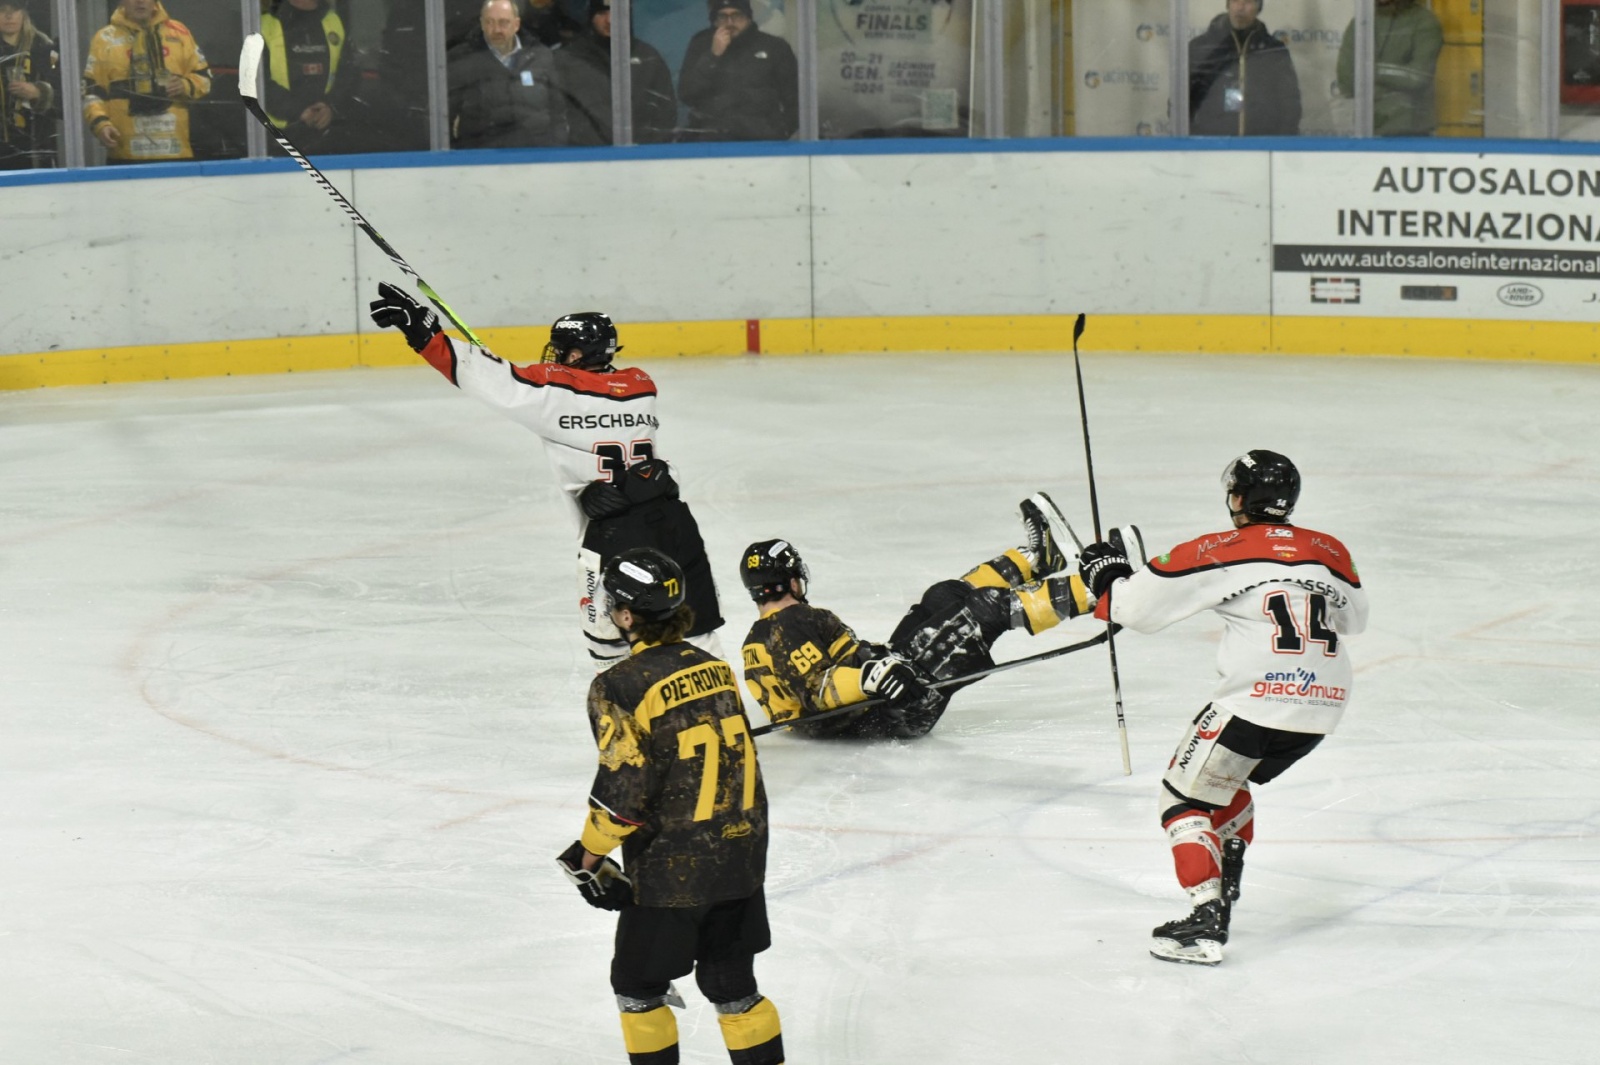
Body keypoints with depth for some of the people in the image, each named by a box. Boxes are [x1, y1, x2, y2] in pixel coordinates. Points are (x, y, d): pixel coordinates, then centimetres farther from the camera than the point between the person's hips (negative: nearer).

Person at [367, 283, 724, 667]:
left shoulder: (557, 389, -6)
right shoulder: (641, 386, 9)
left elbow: (493, 380, -9)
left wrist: (424, 333, -7)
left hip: (615, 534, -5)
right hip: (672, 519, 5)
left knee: (608, 642, 10)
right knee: (697, 628, 14)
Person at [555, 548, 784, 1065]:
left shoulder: (622, 687, -16)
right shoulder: (714, 667, 5)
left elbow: (623, 786, -17)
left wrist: (589, 855, -4)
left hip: (671, 868, -6)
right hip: (740, 854, 7)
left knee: (638, 984, 12)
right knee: (731, 983, 16)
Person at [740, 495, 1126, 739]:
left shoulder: (754, 644, 12)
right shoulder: (797, 622, -17)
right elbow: (818, 692, -29)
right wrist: (869, 676, -41)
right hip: (891, 712, -11)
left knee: (945, 597, 16)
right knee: (980, 609, -10)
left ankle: (1036, 558, 28)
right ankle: (1091, 590, -6)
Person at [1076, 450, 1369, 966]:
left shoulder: (1221, 553, -5)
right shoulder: (1330, 552, 11)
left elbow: (1140, 605, -4)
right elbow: (1353, 617, 30)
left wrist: (1107, 573, 16)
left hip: (1255, 702, -7)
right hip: (1322, 709, 7)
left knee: (1185, 797, 4)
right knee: (1225, 781, 29)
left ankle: (1205, 920, -11)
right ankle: (1221, 894, 26)